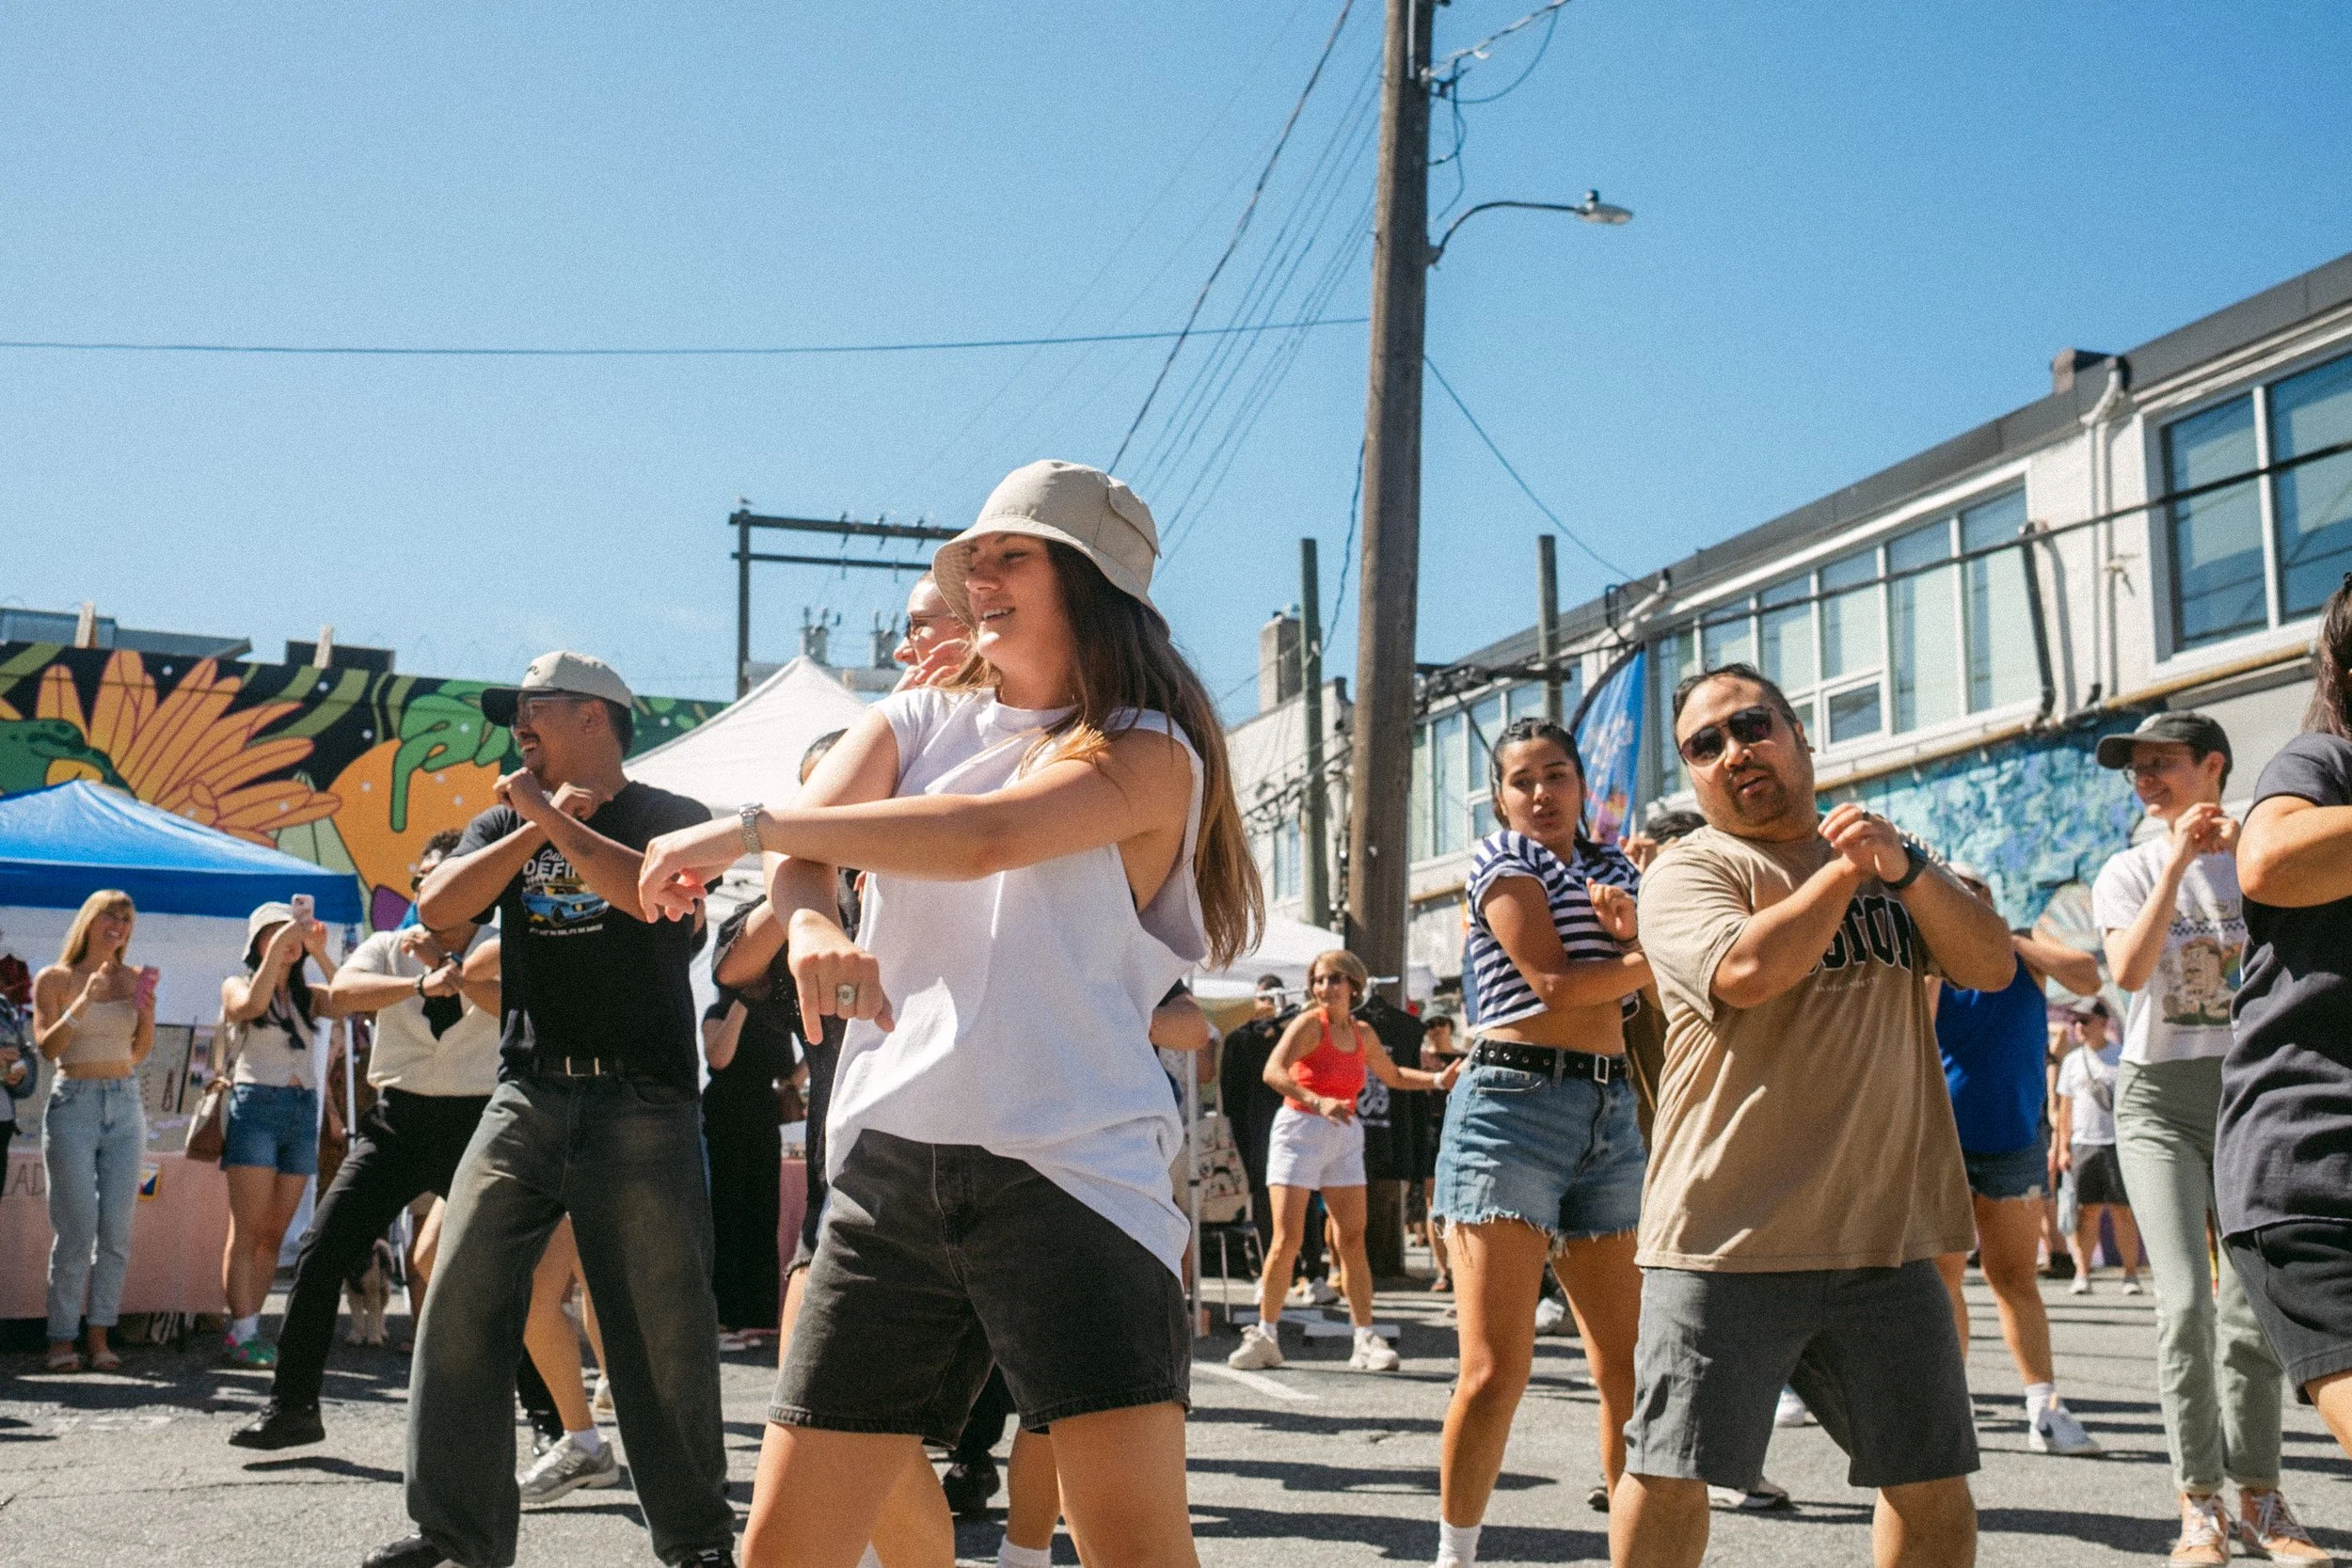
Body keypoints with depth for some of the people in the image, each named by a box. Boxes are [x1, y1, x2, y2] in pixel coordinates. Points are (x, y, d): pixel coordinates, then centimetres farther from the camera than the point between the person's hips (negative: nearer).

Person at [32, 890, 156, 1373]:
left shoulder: (134, 978, 9)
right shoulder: (54, 979, 1)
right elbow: (47, 1047, -9)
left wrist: (147, 1012, -5)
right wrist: (84, 1002, -19)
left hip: (125, 1106, 3)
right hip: (74, 1103, -3)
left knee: (117, 1229, -2)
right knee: (76, 1230, -7)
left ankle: (100, 1336, 4)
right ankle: (62, 1338, 2)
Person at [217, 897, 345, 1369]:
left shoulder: (306, 996, 16)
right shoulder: (236, 986, 7)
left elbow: (346, 1002, -3)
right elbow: (252, 1004, -16)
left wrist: (320, 953, -10)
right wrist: (277, 949, -18)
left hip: (303, 1112, 5)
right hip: (256, 1105, -4)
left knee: (274, 1234, 4)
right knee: (247, 1232, -8)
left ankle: (247, 1331, 8)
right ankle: (242, 1334, -9)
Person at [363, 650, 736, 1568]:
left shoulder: (670, 816, 4)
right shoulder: (507, 824, 18)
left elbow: (653, 891, -17)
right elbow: (437, 907, 3)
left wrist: (553, 817, -7)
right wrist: (536, 824, -3)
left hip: (642, 1108, -4)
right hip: (525, 1099, 4)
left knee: (663, 1333, -2)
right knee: (460, 1308, -4)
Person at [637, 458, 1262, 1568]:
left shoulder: (1147, 753, 2)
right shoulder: (917, 721, 18)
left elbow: (984, 838, -16)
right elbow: (799, 855, 2)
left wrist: (745, 827, -12)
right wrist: (809, 924, -22)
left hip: (1070, 1172, -4)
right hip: (887, 1172, 5)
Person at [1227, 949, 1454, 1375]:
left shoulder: (1363, 1034, 8)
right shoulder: (1309, 1024, -10)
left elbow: (1393, 1076, 27)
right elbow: (1273, 1072, -25)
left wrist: (1438, 1080, 13)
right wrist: (1318, 1102, -39)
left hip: (1344, 1139, 5)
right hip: (1300, 1132, -5)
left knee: (1354, 1240, 0)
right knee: (1287, 1241, -7)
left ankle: (1366, 1340, 2)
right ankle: (1265, 1336, 5)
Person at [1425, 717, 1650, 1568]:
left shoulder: (1612, 868, 21)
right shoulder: (1502, 857, 4)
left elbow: (1644, 984, 7)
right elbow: (1552, 981, -9)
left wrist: (1630, 929, -11)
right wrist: (1655, 959, 2)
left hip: (1610, 1114, 6)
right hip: (1513, 1104, -6)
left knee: (1631, 1366, 3)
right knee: (1497, 1371, -9)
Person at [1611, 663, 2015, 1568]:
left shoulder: (1886, 861, 16)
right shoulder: (1689, 871, -1)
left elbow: (1993, 967, 3)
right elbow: (1747, 971, -21)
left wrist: (1905, 867, -12)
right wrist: (1842, 871, -8)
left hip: (1886, 1233, 5)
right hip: (1729, 1239, -4)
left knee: (1933, 1481, 11)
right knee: (1670, 1473, -4)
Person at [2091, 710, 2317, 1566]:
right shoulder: (2128, 871, 3)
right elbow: (2129, 971, -15)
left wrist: (2246, 853, -16)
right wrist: (2177, 861, -18)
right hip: (2159, 1095, -1)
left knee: (2253, 1306, 3)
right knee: (2186, 1301, -12)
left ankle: (2258, 1492, 18)